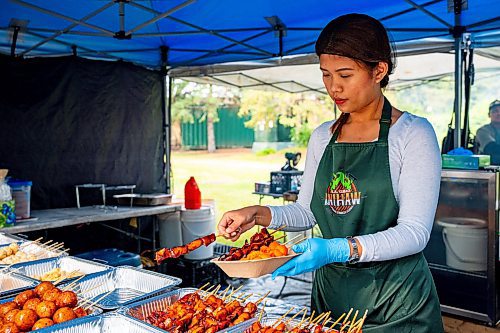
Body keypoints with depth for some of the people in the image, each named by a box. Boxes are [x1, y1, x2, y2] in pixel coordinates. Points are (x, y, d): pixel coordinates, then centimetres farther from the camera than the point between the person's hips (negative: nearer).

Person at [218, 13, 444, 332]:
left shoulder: (413, 133, -11)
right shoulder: (322, 137, 5)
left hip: (397, 304, -4)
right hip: (331, 294, 4)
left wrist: (341, 249, -31)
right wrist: (259, 214, -8)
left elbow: (415, 232, -18)